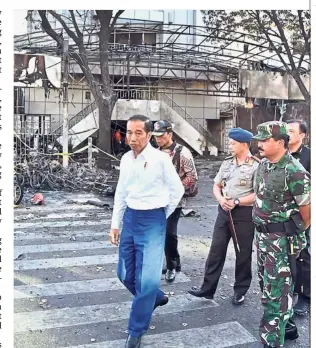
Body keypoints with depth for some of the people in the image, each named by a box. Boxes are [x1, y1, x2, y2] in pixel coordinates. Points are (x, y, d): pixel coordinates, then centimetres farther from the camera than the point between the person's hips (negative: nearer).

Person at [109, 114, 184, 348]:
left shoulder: (160, 159, -13)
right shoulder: (126, 159, 4)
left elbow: (177, 190, -3)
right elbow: (121, 193, 12)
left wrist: (161, 216, 4)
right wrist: (115, 224, 12)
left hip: (152, 220, -6)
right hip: (130, 218, 6)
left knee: (147, 279, -7)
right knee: (126, 274, 14)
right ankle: (156, 297, 43)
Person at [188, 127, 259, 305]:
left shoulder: (256, 165, -11)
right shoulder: (227, 162, 8)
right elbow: (216, 186, 12)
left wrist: (237, 202, -18)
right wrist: (221, 199, -8)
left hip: (244, 213, -5)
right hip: (224, 211, 6)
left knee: (243, 254, 8)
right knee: (216, 250, 8)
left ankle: (240, 290, 25)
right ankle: (207, 288, 17)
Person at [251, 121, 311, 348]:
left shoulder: (294, 171, -22)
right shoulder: (264, 165, 5)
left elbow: (307, 207, -15)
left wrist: (298, 232, 1)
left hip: (282, 238, -9)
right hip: (263, 234, 9)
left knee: (275, 291, -1)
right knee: (269, 285, 21)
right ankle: (288, 327, 41)